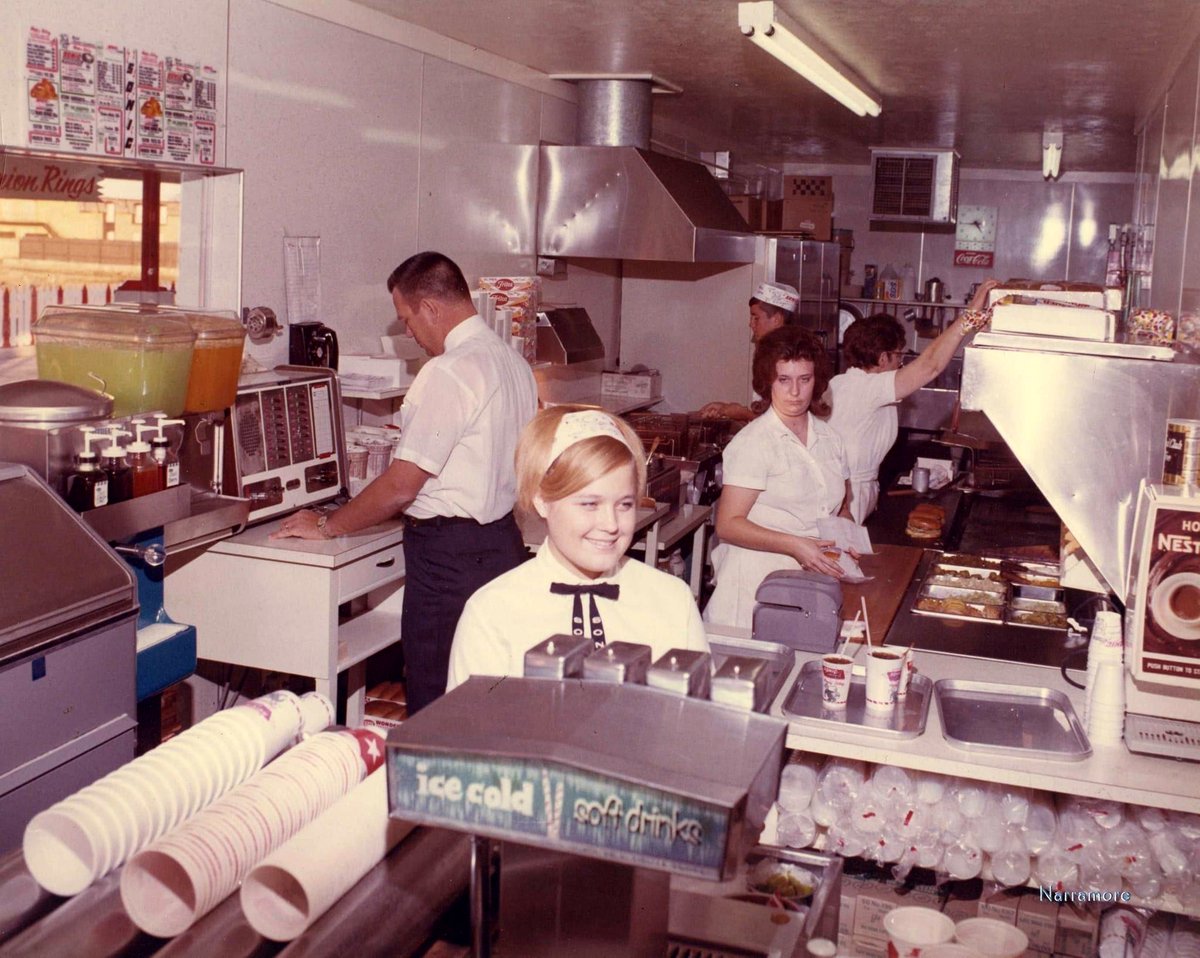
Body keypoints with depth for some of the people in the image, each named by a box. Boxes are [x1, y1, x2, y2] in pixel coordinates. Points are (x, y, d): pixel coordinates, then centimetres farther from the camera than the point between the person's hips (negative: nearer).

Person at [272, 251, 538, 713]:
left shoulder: (448, 372, -18)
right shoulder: (513, 361, 10)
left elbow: (402, 485, -18)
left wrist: (326, 526, -7)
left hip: (449, 554, -9)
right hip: (503, 540, 9)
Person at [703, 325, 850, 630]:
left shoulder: (828, 438, 12)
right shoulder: (753, 442, -8)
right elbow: (727, 525, -13)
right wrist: (794, 545, -22)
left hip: (813, 582, 5)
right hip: (760, 585, -5)